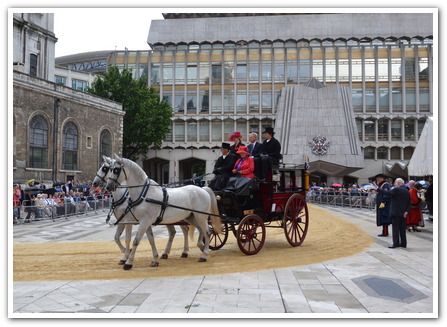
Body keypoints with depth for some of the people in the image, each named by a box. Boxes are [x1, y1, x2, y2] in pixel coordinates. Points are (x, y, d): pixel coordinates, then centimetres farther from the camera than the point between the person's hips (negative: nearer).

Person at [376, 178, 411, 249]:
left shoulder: (396, 190, -11)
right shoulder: (407, 191, 13)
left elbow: (387, 193, -18)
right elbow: (409, 203, 9)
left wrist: (378, 189, -12)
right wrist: (407, 211, 3)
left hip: (396, 213, -8)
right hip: (403, 213, 8)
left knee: (395, 228, -5)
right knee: (402, 228, 12)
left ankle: (396, 243, -7)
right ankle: (403, 243, 16)